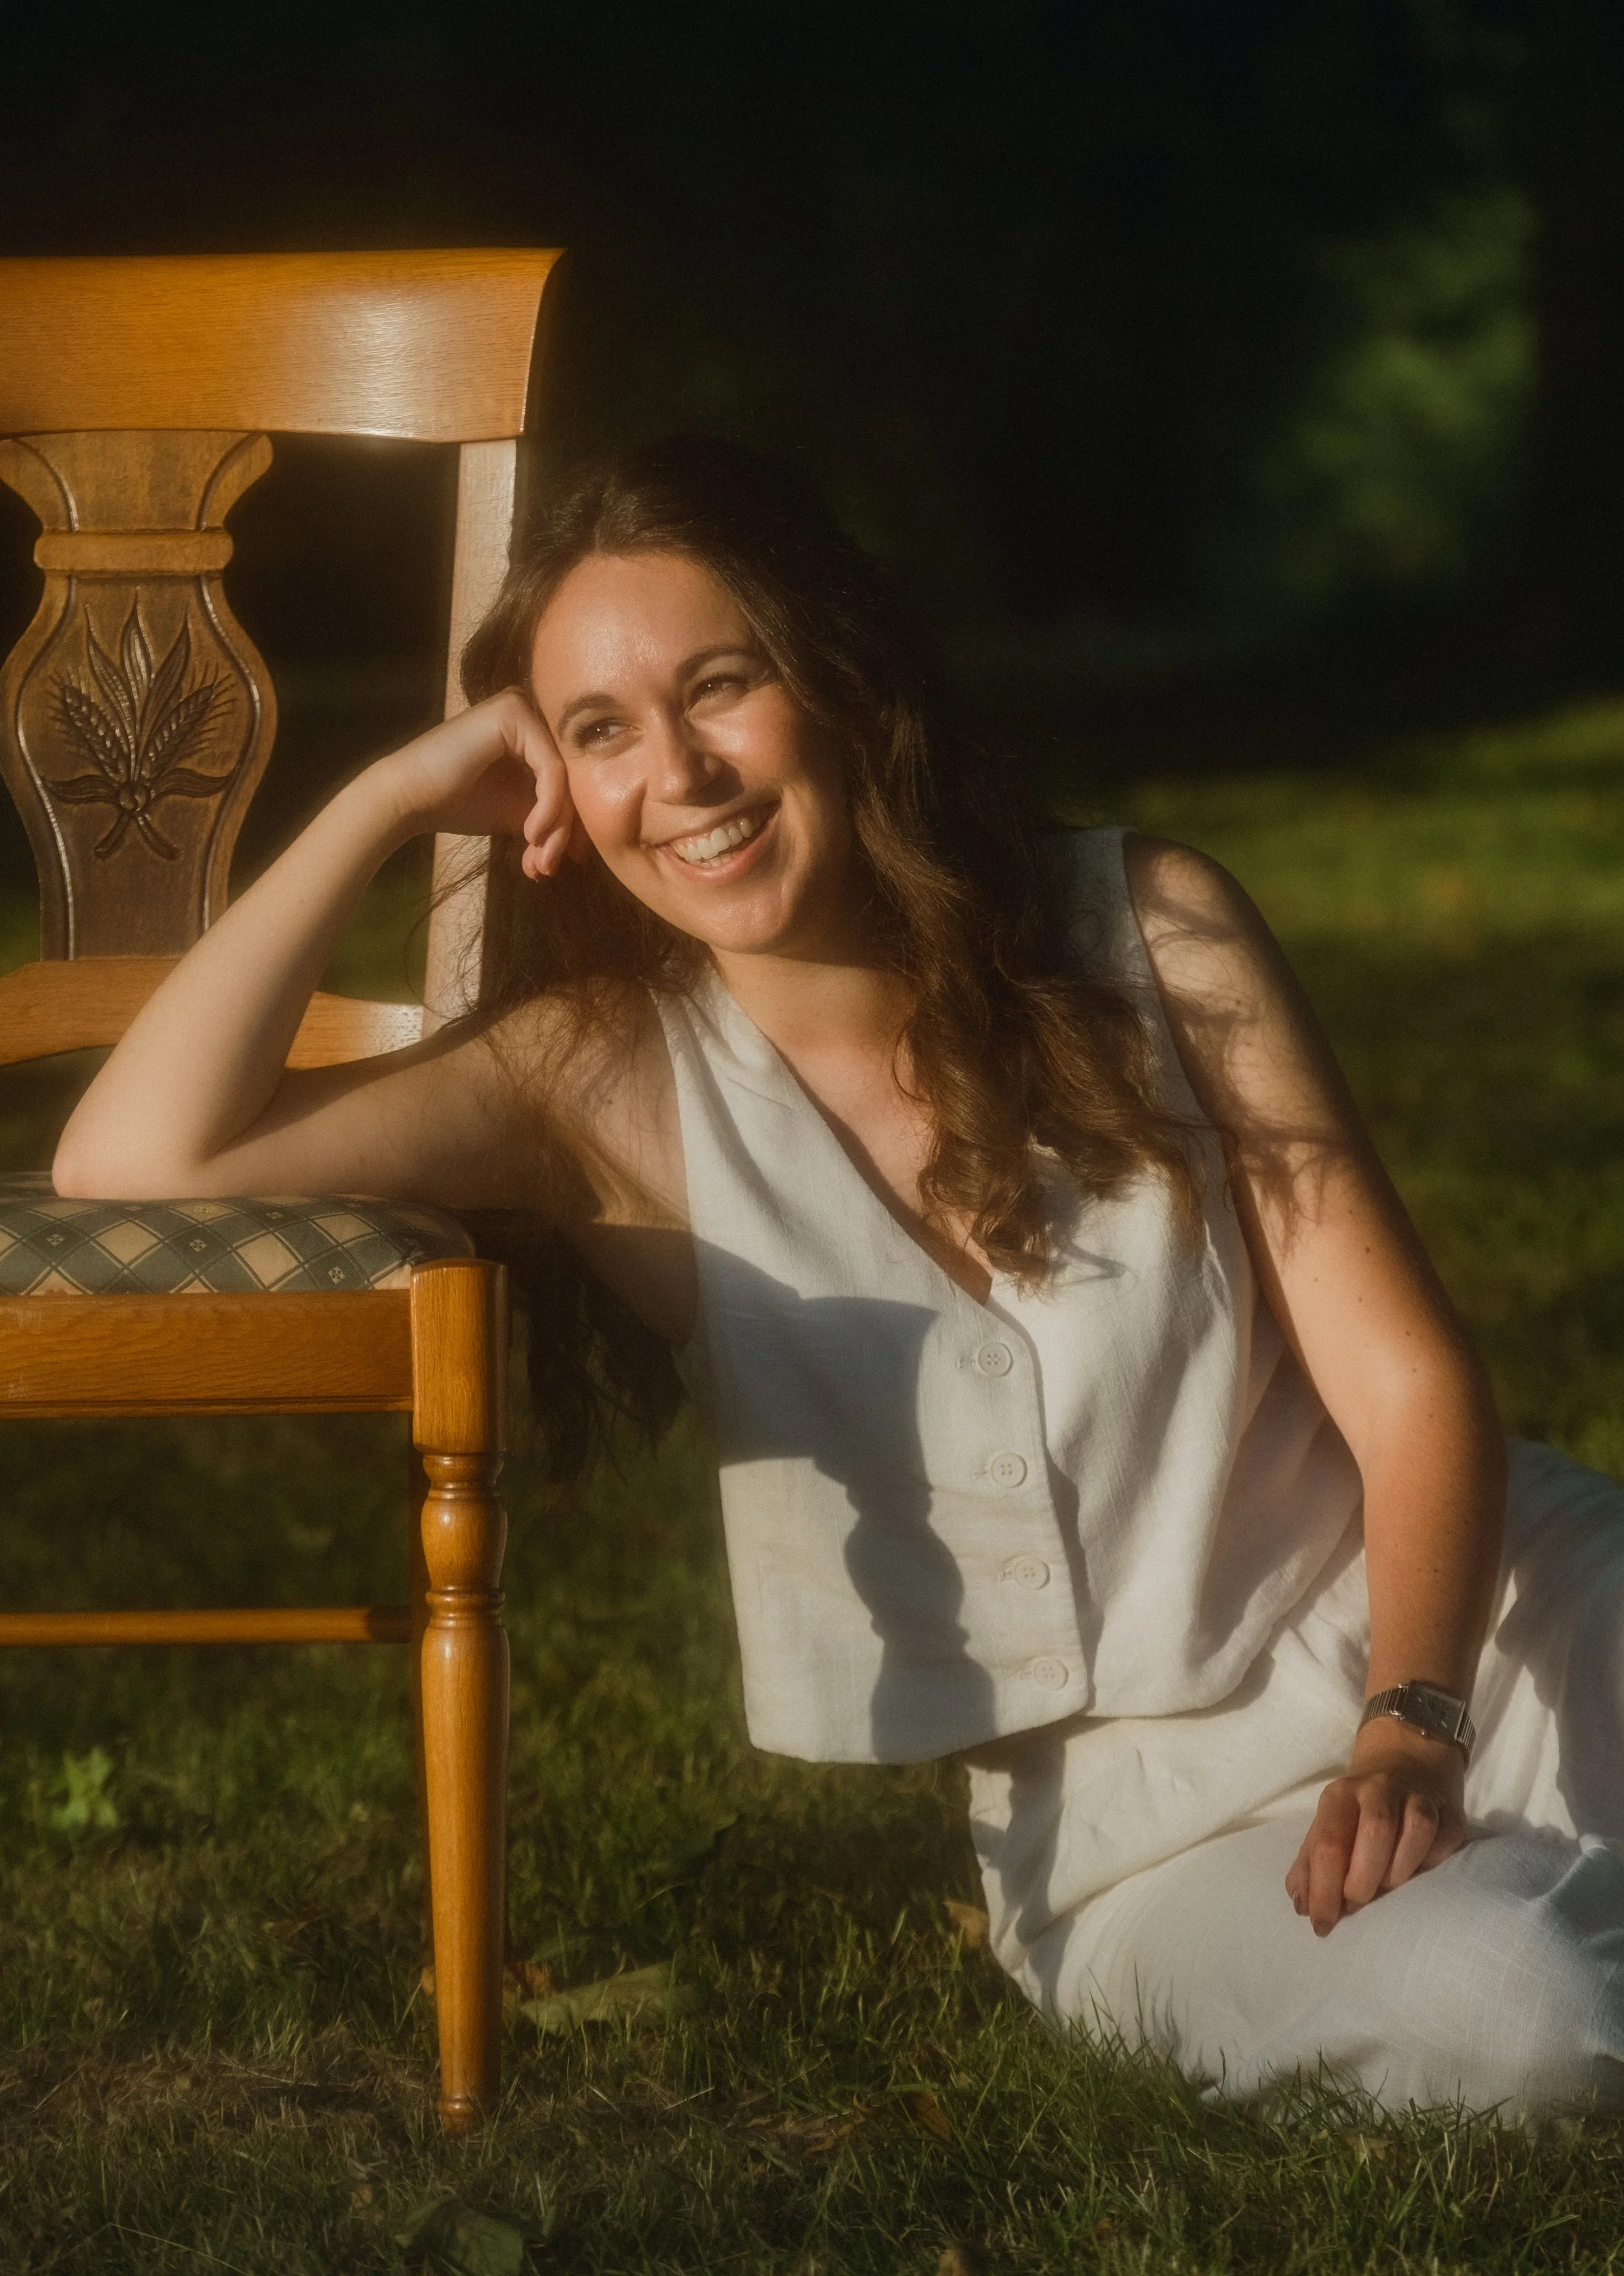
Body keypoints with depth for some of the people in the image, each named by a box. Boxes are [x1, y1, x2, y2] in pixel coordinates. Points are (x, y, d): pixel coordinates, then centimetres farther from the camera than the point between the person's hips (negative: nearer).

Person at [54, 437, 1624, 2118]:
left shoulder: (1146, 936, -1)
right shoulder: (611, 1085, -2)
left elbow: (1412, 1390, -5)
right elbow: (134, 1160, -16)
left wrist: (1409, 1721, -23)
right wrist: (391, 800, -9)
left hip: (1486, 1618, 1)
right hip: (1144, 1820, -1)